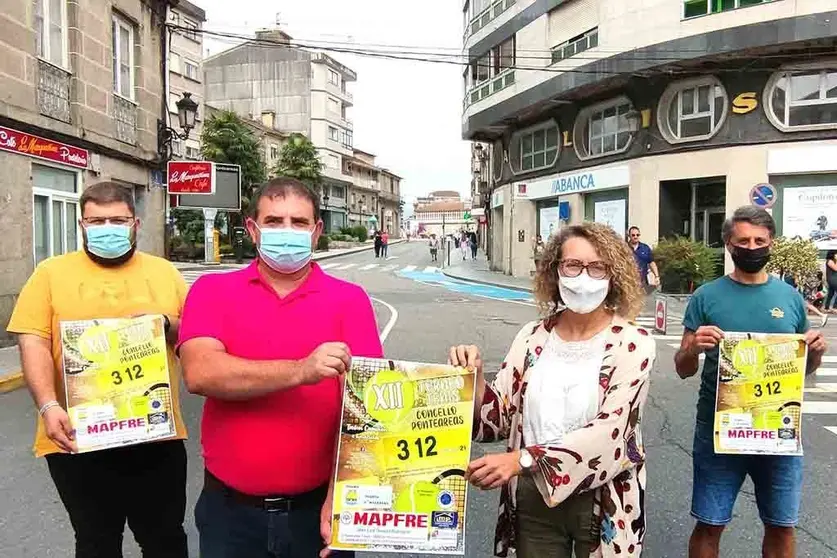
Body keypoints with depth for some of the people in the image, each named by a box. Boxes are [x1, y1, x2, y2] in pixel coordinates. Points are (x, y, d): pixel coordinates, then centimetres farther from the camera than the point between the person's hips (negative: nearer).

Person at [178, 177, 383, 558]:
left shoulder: (350, 300, -4)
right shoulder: (212, 291, -1)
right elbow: (199, 373, -17)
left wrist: (338, 497, -19)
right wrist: (300, 371, -26)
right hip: (229, 508, 1)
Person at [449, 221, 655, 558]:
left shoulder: (633, 344, -11)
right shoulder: (532, 338, -3)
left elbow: (608, 432, -22)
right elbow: (498, 420, 0)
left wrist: (521, 459, -30)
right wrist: (475, 377, -18)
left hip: (602, 501, -2)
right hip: (532, 498, 2)